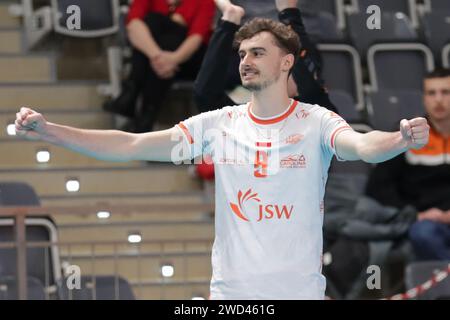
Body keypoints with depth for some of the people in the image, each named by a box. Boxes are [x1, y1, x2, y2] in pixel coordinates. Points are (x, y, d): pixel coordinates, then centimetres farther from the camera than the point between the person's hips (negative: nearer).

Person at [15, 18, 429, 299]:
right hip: (230, 291, 3)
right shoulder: (219, 124, 4)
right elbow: (130, 145, 0)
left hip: (299, 289, -2)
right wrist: (49, 131, -10)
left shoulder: (314, 122, -4)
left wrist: (400, 141, -49)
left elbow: (361, 145, -25)